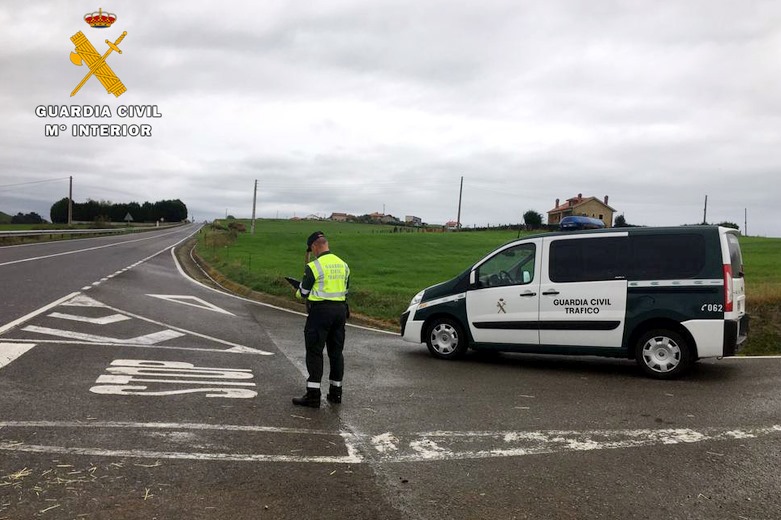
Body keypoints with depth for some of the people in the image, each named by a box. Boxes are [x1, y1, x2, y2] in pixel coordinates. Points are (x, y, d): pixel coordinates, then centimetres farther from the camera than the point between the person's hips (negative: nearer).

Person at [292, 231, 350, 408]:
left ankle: (313, 395, -1)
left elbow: (303, 292, -5)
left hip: (320, 310, -7)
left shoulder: (314, 266, -12)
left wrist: (298, 293, 17)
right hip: (340, 309, 7)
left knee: (314, 352, -1)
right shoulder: (343, 264, 9)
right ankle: (335, 392, 22)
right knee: (336, 351, 14)